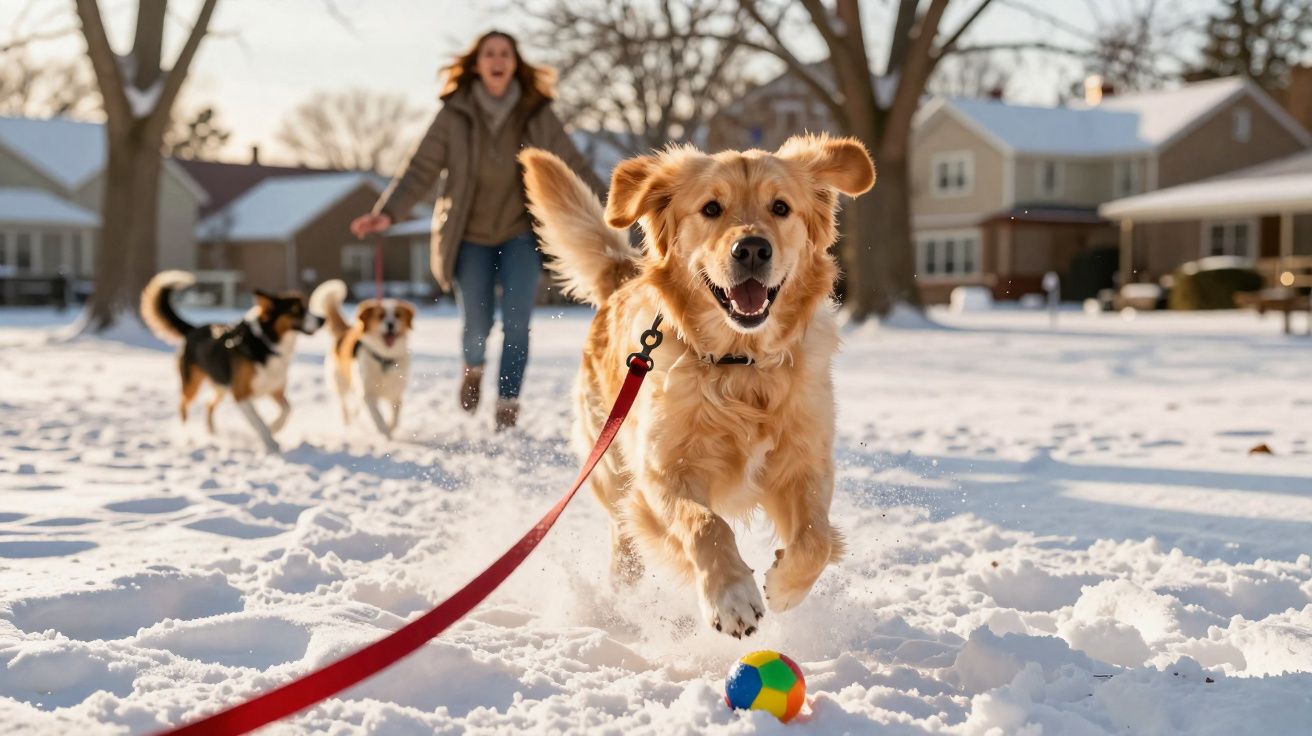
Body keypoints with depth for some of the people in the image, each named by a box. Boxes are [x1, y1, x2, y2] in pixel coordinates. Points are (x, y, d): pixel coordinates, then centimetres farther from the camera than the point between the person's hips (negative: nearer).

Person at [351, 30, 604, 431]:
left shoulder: (537, 115, -4)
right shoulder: (455, 115, -7)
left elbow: (572, 165, 0)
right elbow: (422, 169, -7)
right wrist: (387, 213, -19)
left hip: (520, 234, 1)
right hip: (471, 236, 0)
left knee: (515, 323, -11)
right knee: (476, 327, -2)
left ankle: (508, 402, 1)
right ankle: (473, 369, 33)